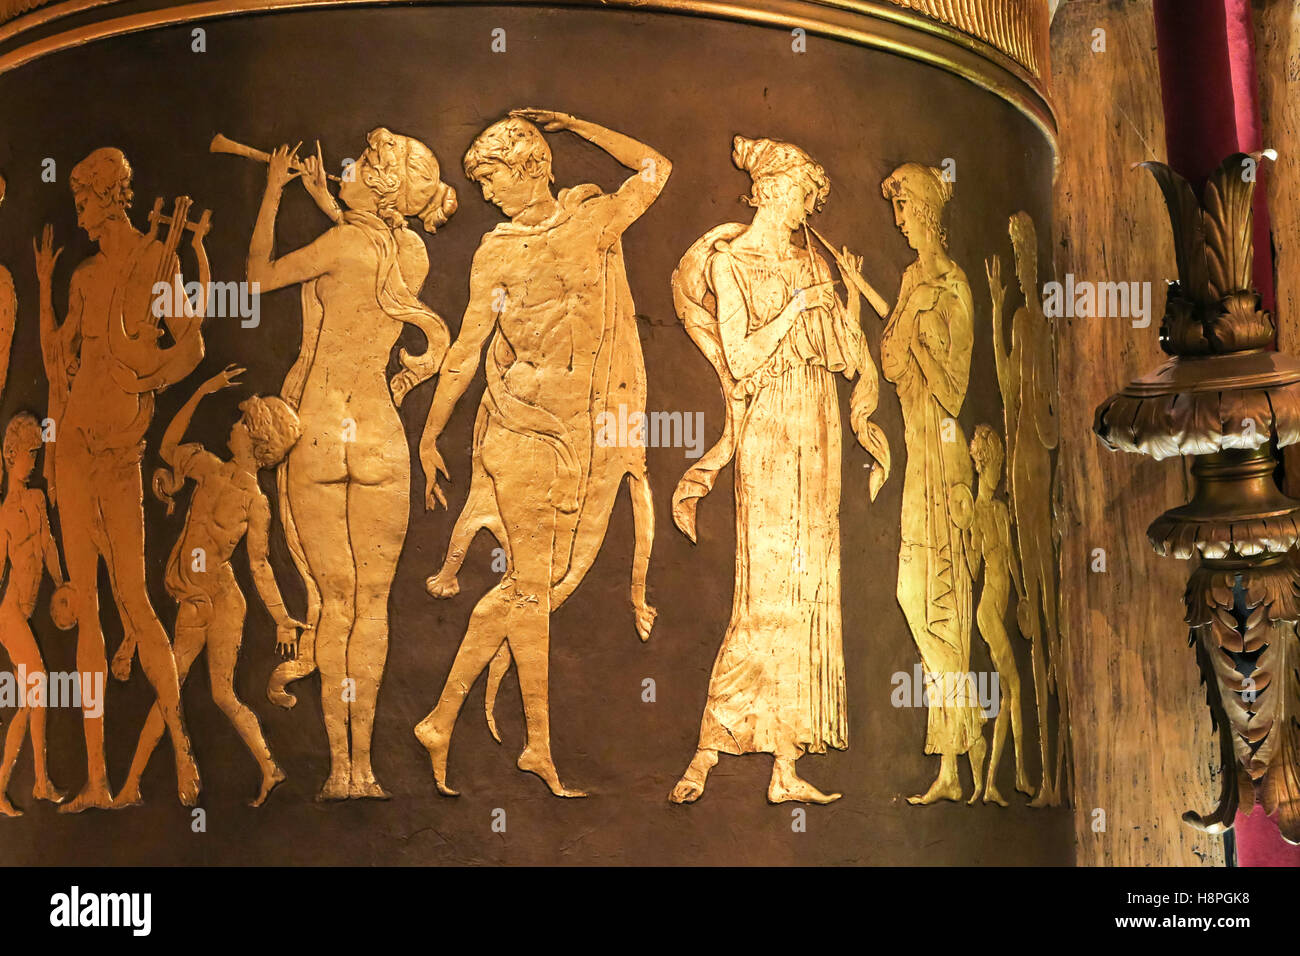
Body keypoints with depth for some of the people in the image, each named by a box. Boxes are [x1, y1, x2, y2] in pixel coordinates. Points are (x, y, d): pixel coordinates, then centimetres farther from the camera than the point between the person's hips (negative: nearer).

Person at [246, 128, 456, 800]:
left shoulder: (344, 243, -10)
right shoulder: (414, 255, 5)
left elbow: (258, 275, 2)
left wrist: (273, 191, 12)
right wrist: (326, 202, 30)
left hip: (314, 427, -3)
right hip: (379, 434, 3)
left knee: (333, 596, 0)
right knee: (372, 600, 4)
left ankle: (340, 766, -1)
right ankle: (361, 763, 0)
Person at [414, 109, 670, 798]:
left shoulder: (594, 221, 7)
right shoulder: (494, 254, 6)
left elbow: (654, 170, 18)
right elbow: (465, 352, 10)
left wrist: (572, 124, 13)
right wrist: (429, 435, 9)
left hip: (593, 427, 2)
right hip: (521, 426, -2)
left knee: (542, 580, 0)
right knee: (532, 583, -4)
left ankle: (444, 721, 8)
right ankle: (539, 748, 2)